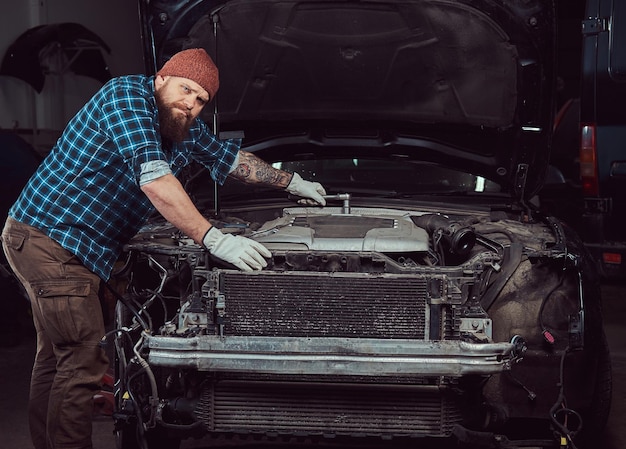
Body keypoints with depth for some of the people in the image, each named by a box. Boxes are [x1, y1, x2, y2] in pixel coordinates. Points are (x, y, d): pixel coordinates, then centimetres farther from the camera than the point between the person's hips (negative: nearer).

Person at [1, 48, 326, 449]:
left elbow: (232, 159, 28)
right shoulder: (127, 96, -18)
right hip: (50, 238, -10)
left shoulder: (184, 127, 10)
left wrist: (292, 182, 37)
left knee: (57, 355, 16)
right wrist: (214, 240, -31)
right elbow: (154, 179, -29)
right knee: (86, 361, -13)